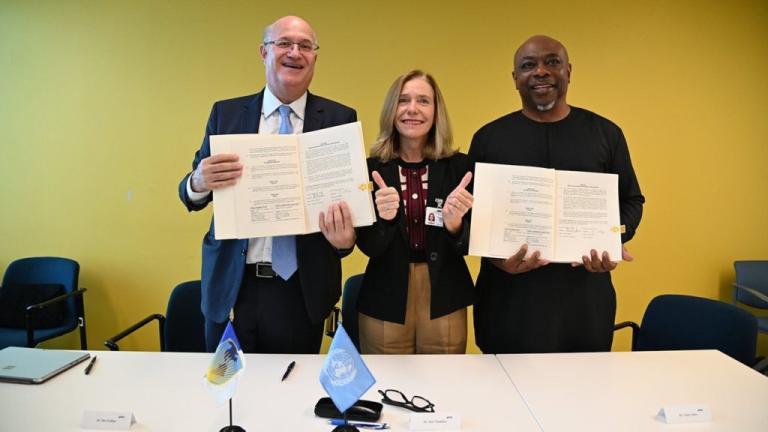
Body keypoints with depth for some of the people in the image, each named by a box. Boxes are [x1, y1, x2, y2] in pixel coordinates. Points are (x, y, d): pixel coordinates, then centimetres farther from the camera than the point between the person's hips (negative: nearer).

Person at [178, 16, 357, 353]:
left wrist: (346, 238, -25)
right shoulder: (226, 113, 4)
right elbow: (191, 194, 6)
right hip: (232, 285, 2)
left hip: (301, 289, -1)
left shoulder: (340, 119, -2)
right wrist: (199, 182, -18)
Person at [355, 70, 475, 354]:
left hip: (445, 303, 1)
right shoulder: (371, 168, -5)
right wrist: (384, 218, -27)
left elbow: (469, 245, -3)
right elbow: (368, 247, -7)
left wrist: (454, 224, -24)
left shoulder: (459, 166, -4)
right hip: (385, 303, 0)